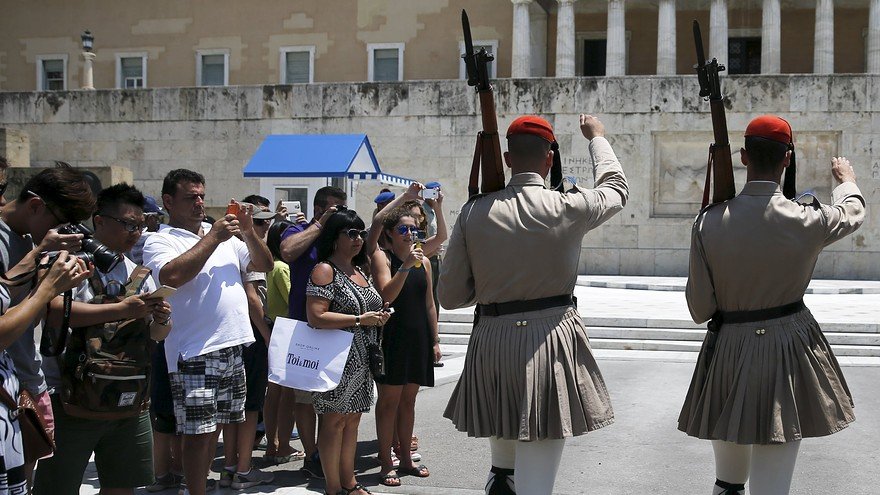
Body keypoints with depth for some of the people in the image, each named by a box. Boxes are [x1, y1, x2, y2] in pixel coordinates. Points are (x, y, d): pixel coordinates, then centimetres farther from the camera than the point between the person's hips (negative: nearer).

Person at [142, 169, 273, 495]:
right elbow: (172, 276, -25)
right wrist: (213, 238, -18)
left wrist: (249, 232, -2)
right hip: (194, 352, -7)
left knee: (212, 428, 16)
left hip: (232, 346, 7)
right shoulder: (160, 241, -5)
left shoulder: (226, 237, 15)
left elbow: (265, 266, 15)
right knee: (199, 431, -4)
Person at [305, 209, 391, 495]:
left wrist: (378, 317, 8)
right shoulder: (325, 270, -10)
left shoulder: (359, 272, 16)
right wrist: (359, 320, -18)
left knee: (352, 420, 12)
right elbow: (316, 317, -20)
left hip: (361, 361, 8)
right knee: (334, 421, -3)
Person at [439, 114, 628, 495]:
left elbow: (450, 296, 1)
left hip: (490, 340, 3)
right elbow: (615, 187, 17)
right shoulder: (568, 208, -7)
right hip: (552, 336, -3)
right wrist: (597, 137, 33)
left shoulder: (474, 212, -2)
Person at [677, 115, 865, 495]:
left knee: (731, 430, 27)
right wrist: (846, 180, 35)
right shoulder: (805, 220, -13)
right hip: (789, 347, -2)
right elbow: (852, 212, 13)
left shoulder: (709, 222, -11)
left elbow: (699, 307, -6)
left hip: (728, 346, 2)